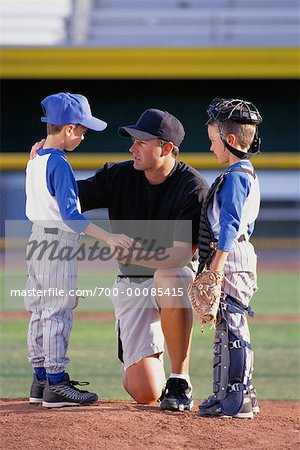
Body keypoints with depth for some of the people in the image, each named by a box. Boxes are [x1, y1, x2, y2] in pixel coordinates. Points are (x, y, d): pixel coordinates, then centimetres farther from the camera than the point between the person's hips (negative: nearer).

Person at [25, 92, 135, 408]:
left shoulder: (35, 161, 9)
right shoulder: (59, 164, -19)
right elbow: (70, 215, -25)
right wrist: (108, 237, -30)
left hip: (37, 238, 9)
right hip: (58, 243, -9)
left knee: (40, 312, 13)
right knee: (58, 312, -5)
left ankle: (41, 379, 19)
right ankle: (55, 385, -2)